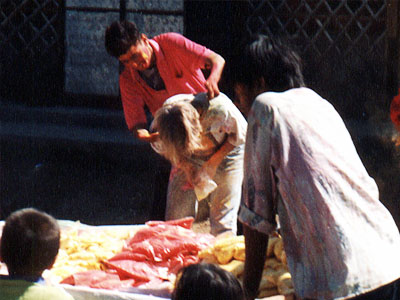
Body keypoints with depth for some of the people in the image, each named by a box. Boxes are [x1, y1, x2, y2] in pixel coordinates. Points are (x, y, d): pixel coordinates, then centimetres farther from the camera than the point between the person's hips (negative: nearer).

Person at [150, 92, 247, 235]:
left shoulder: (219, 110, -38)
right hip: (189, 159, 3)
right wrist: (185, 167, -16)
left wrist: (214, 161, -21)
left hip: (226, 153, -3)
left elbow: (240, 135, -16)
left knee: (223, 223, -11)